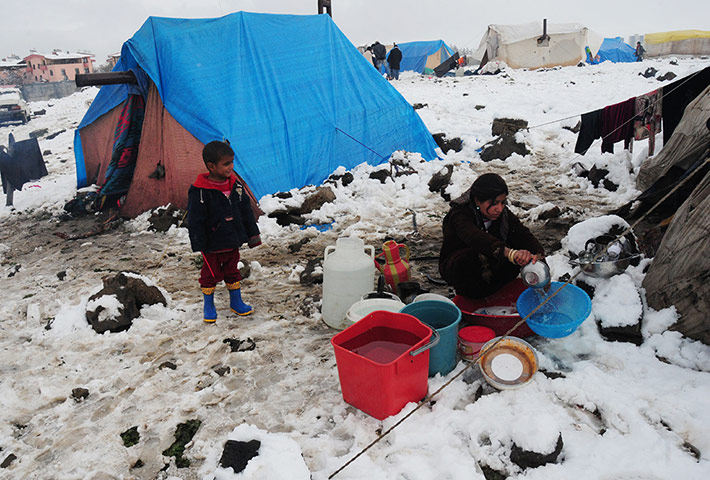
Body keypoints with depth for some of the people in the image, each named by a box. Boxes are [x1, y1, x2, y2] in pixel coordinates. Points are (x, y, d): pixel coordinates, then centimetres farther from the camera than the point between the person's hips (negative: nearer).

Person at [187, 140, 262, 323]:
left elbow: (246, 212, 9)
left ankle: (236, 302, 35)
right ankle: (208, 305, 29)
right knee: (211, 274, 10)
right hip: (212, 244, -5)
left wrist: (252, 234, 11)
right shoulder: (200, 191, -19)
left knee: (232, 271, 19)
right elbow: (195, 221, -15)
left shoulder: (236, 185, -1)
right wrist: (199, 245, -14)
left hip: (233, 242, 5)